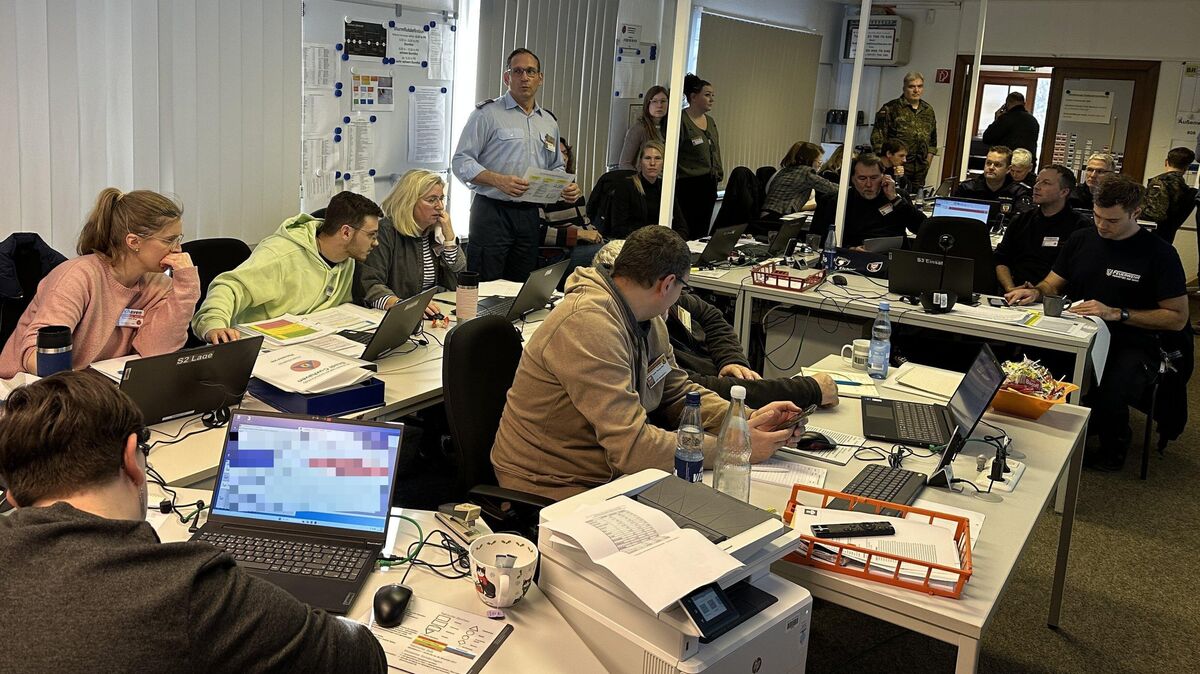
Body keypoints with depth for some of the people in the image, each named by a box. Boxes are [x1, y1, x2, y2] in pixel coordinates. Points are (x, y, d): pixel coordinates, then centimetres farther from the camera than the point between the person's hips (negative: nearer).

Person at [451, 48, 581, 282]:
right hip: (492, 212, -5)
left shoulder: (550, 122, 16)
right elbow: (461, 162, -8)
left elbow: (555, 167, 25)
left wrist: (567, 187, 2)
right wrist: (499, 180, -23)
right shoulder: (487, 114, -3)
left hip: (529, 214, 6)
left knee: (522, 287, 11)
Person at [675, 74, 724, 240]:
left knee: (702, 232, 9)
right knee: (687, 234, -8)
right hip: (688, 184, -8)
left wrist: (718, 174, 19)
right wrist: (675, 177, -14)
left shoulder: (711, 122, 16)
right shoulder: (681, 121, -10)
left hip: (709, 184, 8)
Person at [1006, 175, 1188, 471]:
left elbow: (1178, 318, -5)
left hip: (1130, 345, -4)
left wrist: (1116, 314, -15)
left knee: (1108, 396, -35)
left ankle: (1113, 449, 3)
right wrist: (1036, 292, -6)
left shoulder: (1159, 253, -3)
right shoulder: (1081, 239, 12)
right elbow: (1053, 285, 19)